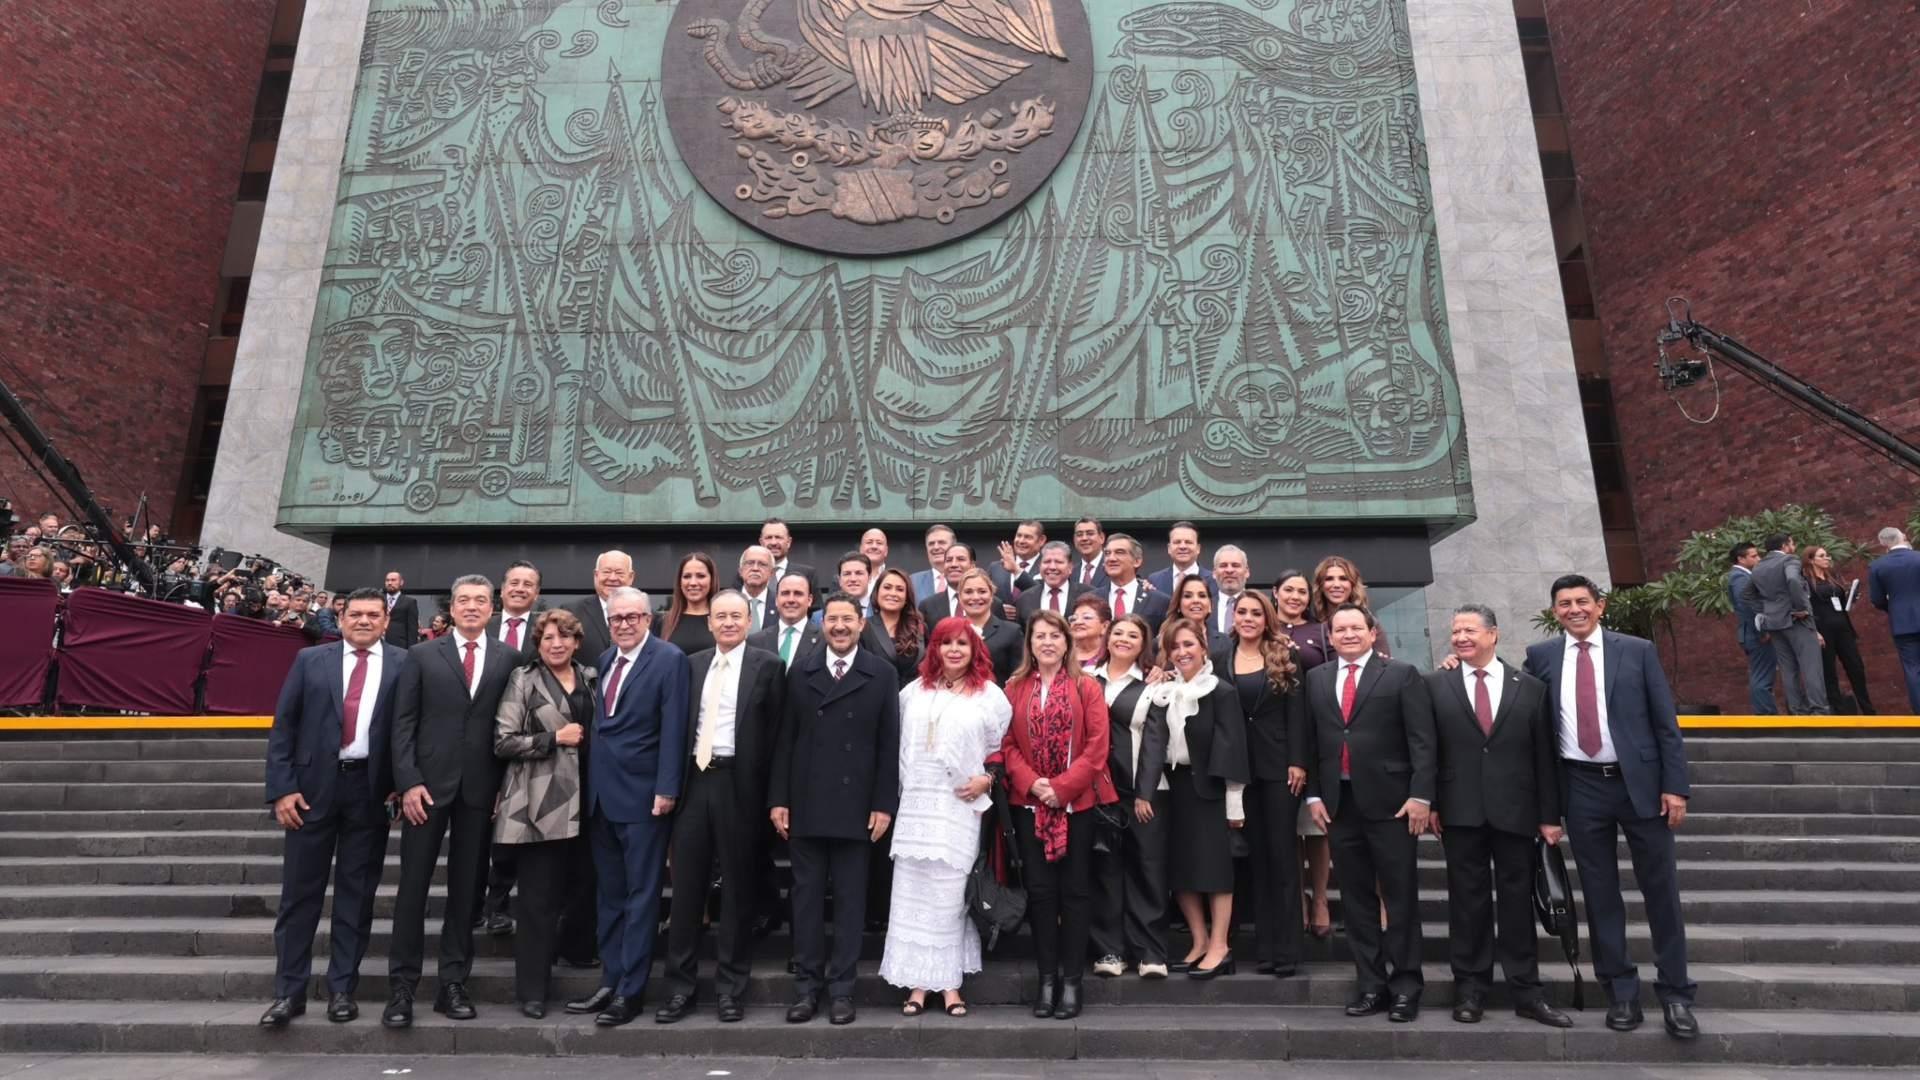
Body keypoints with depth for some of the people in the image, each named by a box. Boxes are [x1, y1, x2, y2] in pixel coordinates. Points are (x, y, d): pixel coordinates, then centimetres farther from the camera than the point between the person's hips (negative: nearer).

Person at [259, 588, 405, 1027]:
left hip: (371, 790, -1)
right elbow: (283, 726, 2)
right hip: (313, 786, 1)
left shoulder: (404, 666, 0)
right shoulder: (310, 660, 4)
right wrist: (282, 788, -5)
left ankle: (342, 988, 19)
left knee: (357, 893, 8)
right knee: (300, 891, 7)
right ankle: (289, 991, 19)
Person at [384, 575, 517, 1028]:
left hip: (480, 788, 1)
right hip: (428, 784, -1)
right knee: (413, 885, 3)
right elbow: (403, 723, 1)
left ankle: (453, 984, 17)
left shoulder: (507, 660, 6)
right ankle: (401, 986, 13)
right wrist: (408, 782, -8)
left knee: (466, 889, 7)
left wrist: (507, 786, -2)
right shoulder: (422, 655, 5)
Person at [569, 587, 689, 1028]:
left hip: (642, 794, -7)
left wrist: (666, 788, -17)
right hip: (601, 793, 7)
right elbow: (599, 723, 14)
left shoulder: (669, 659, -9)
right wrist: (590, 782, 10)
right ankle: (610, 981, 26)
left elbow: (673, 727, -14)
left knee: (641, 894, 2)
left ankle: (630, 991, 10)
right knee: (610, 894, 15)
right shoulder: (605, 660, 13)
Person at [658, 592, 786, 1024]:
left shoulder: (767, 665, -2)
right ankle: (680, 986, 20)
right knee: (686, 885, 8)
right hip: (694, 780, 4)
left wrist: (767, 791, -8)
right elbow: (680, 724, 10)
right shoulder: (692, 664, 11)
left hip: (739, 784, -3)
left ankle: (731, 988, 19)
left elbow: (775, 732, -4)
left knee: (737, 888, 7)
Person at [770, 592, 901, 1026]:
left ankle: (842, 987, 19)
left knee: (850, 899, 7)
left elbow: (889, 745, -1)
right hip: (805, 804, 2)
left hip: (856, 806, -1)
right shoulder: (800, 671, 5)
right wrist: (778, 799, 0)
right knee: (806, 896, 10)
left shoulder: (882, 674, 0)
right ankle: (807, 984, 22)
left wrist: (884, 804, -6)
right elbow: (785, 740, 4)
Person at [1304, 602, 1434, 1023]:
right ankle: (1371, 984, 18)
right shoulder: (1316, 679, 10)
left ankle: (1405, 985, 15)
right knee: (1356, 897, 9)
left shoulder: (1402, 675, 0)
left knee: (1400, 895, 4)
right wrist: (1313, 794, 2)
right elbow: (1311, 740, 9)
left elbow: (1422, 740, -5)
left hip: (1390, 801, -3)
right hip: (1339, 802, 3)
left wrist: (1421, 794, -12)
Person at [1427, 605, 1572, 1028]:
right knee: (1467, 901, 6)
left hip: (1516, 812, 1)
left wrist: (1550, 815, 2)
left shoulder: (1531, 688, 6)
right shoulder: (1435, 686, 4)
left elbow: (1546, 756, 5)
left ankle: (1526, 992, 20)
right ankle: (1470, 989, 16)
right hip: (1461, 812, 0)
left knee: (1518, 901, 8)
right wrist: (1428, 802, -5)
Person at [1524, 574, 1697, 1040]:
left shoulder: (1637, 650, 1)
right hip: (1581, 787, 1)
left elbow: (1665, 722, 0)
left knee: (1661, 890, 6)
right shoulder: (1540, 656, 4)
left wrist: (1675, 785, -5)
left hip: (1640, 781, -1)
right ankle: (1620, 990, 20)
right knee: (1600, 894, 8)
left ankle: (1675, 993, 19)